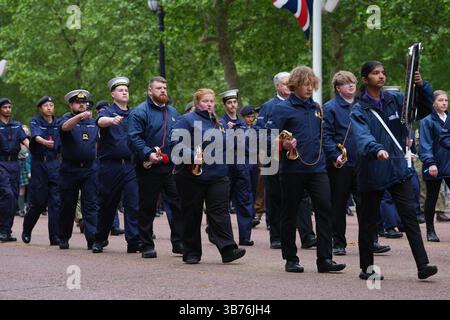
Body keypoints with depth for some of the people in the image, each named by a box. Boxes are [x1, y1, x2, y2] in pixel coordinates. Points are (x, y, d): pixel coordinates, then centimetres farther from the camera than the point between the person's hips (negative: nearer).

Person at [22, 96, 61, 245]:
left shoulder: (58, 123, 11)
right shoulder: (35, 121, -1)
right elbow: (36, 136, -23)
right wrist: (44, 142, -43)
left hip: (54, 163, 3)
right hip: (38, 164, -3)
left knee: (56, 201, -6)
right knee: (38, 201, 0)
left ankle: (55, 237, -5)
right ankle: (26, 231, 23)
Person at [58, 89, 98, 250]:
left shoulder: (93, 122, 14)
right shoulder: (66, 119, -1)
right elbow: (65, 126, -26)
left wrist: (97, 157, 12)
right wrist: (80, 116, -43)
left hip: (90, 169, 3)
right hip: (70, 169, -3)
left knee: (91, 205, -5)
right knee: (67, 205, 6)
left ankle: (93, 239, -11)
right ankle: (64, 238, 17)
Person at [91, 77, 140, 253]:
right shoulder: (107, 112, 1)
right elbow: (101, 121, -23)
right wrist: (112, 120, -45)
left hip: (130, 165, 3)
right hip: (110, 165, -3)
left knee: (134, 203, -8)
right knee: (107, 204, 6)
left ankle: (134, 241, -9)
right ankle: (99, 240, 21)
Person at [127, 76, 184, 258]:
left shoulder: (172, 112, 16)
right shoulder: (140, 112, -5)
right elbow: (134, 138, -14)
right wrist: (148, 154, -25)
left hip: (171, 167, 5)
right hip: (149, 168, -5)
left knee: (179, 204, -2)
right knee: (147, 208, 3)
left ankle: (178, 243, 4)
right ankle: (147, 245, 11)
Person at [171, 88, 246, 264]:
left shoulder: (219, 122, 17)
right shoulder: (187, 120, -2)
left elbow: (227, 145, 25)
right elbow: (177, 143, -13)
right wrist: (193, 157, -25)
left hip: (218, 175, 4)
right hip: (192, 175, -4)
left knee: (219, 212, -6)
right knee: (192, 215, 4)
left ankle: (228, 249, -15)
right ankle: (191, 253, 12)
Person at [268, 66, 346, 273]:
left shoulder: (317, 108, 16)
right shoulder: (283, 109, -1)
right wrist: (284, 144, -26)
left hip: (317, 168, 4)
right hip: (292, 169, -4)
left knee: (325, 209, -7)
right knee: (290, 213, 4)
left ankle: (325, 258, -5)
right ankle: (290, 259, 14)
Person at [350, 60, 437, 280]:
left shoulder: (396, 100, 8)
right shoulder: (359, 110, -4)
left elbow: (424, 110, 4)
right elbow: (362, 137, -21)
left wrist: (421, 87, -13)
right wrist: (377, 149, -42)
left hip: (399, 170, 2)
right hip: (372, 173, -2)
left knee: (410, 216, -7)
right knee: (368, 222, 8)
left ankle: (422, 265, -12)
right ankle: (367, 268, 21)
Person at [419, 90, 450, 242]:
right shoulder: (427, 121, -5)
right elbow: (425, 144, -11)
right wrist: (430, 163, -21)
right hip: (434, 166, -4)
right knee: (432, 198, 6)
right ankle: (430, 231, 16)